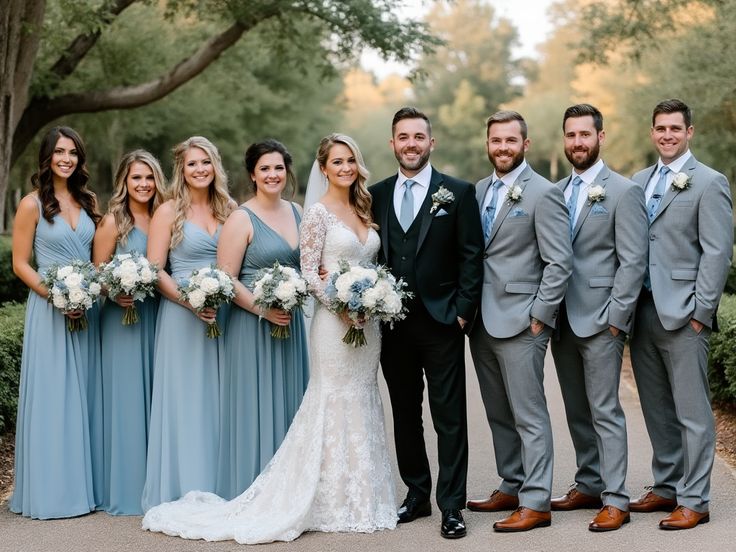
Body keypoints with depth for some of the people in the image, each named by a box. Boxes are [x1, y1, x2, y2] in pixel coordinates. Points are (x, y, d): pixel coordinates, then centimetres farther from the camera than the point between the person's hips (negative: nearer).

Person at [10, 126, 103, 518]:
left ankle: (86, 484, 18)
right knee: (52, 396, -2)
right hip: (49, 307, -5)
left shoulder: (88, 202, 10)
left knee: (85, 395, 9)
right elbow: (20, 264, -6)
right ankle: (51, 490, 6)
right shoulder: (32, 205, -4)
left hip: (86, 308, 5)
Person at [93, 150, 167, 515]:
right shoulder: (113, 221, -3)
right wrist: (115, 294, -21)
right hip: (123, 318, -5)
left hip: (157, 317, 5)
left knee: (155, 398, 9)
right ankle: (127, 489, 7)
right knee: (126, 399, -2)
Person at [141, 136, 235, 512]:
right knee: (185, 399, -1)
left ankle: (217, 489, 15)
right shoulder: (169, 212, -1)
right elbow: (154, 270, -6)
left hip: (224, 315, 4)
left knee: (219, 398, 7)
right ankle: (184, 491, 7)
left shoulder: (228, 210, 11)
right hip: (182, 316, -4)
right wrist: (190, 301, -17)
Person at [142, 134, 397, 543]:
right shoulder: (318, 213, -7)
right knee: (337, 405, -3)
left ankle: (360, 494, 19)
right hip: (334, 322, -7)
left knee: (363, 405, 10)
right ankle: (335, 501, 6)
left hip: (367, 323, 7)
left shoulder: (363, 210, 13)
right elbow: (308, 272, -11)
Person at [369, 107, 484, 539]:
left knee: (449, 418, 0)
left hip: (441, 322, -4)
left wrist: (463, 311, -9)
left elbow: (472, 256, -3)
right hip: (392, 324, 4)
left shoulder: (459, 192, -1)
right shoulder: (376, 195, 9)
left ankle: (452, 505, 6)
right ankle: (417, 495, 23)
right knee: (405, 414, 12)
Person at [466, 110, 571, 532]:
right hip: (482, 322, 7)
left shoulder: (544, 193, -9)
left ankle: (535, 503, 3)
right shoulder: (479, 190, 13)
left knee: (529, 415, -2)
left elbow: (560, 263, -12)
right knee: (499, 414, 14)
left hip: (521, 322, -7)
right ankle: (512, 487, 26)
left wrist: (539, 317, -13)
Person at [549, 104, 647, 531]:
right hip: (563, 320, 6)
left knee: (605, 412, -5)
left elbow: (633, 261, -10)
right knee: (577, 412, 12)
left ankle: (615, 500, 0)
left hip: (600, 319, -6)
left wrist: (616, 318, -14)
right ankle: (589, 485, 22)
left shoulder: (624, 191, -6)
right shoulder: (556, 191, 13)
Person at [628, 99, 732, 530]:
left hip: (683, 314, -6)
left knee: (692, 413, -1)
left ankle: (694, 501, 6)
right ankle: (667, 487, 24)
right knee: (657, 409, 13)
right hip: (643, 311, 6)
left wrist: (701, 312, -13)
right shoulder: (640, 181, 15)